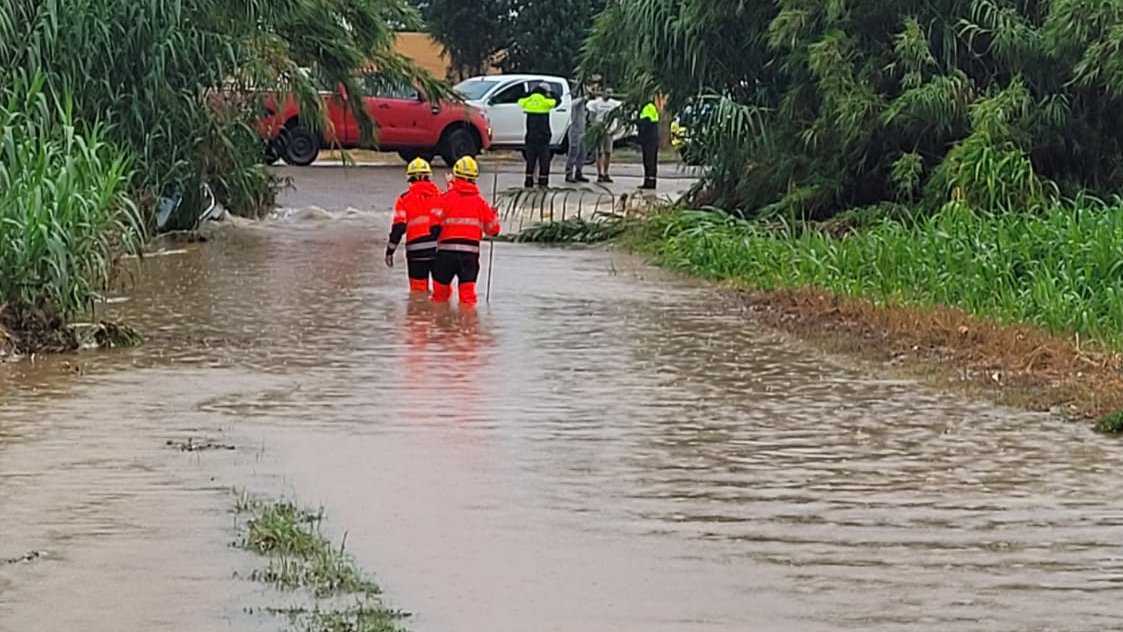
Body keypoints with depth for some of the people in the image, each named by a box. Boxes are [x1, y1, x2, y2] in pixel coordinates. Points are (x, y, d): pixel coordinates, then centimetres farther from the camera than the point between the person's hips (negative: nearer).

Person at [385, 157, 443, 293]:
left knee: (418, 289, 5)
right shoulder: (441, 196, 7)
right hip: (439, 247, 2)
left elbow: (399, 227, -4)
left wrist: (390, 251, 3)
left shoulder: (404, 199, 1)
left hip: (416, 250, -2)